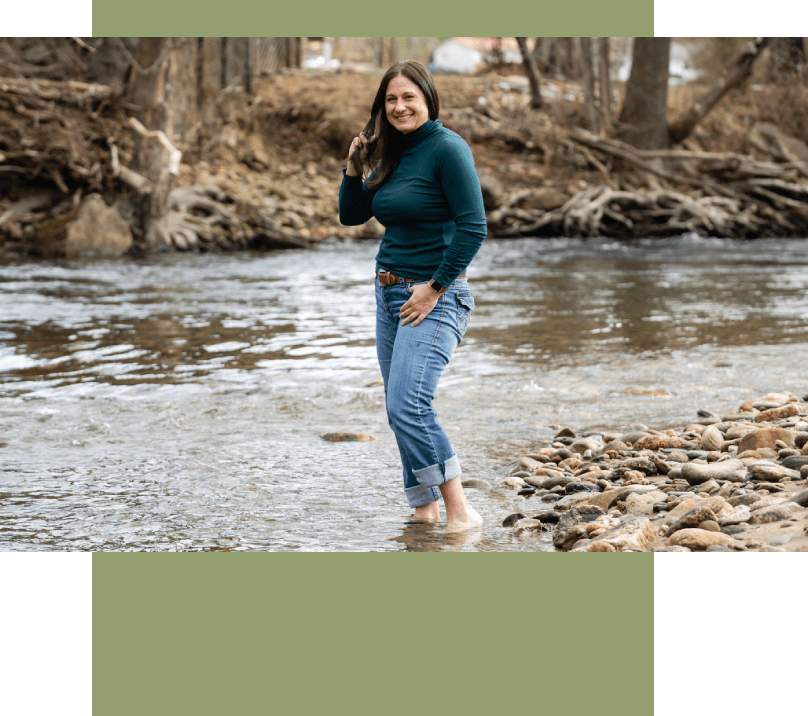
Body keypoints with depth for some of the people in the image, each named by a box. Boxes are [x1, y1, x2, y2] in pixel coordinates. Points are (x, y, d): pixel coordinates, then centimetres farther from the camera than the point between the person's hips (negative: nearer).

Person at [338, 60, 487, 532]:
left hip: (435, 297, -9)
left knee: (408, 404, -21)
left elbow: (473, 227, -18)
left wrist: (434, 288, -18)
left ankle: (460, 511, -15)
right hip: (390, 294, 9)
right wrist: (356, 168, 2)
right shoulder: (393, 155, 12)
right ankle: (425, 512, 18)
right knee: (402, 411, 9)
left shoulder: (447, 149, -12)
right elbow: (352, 215, 18)